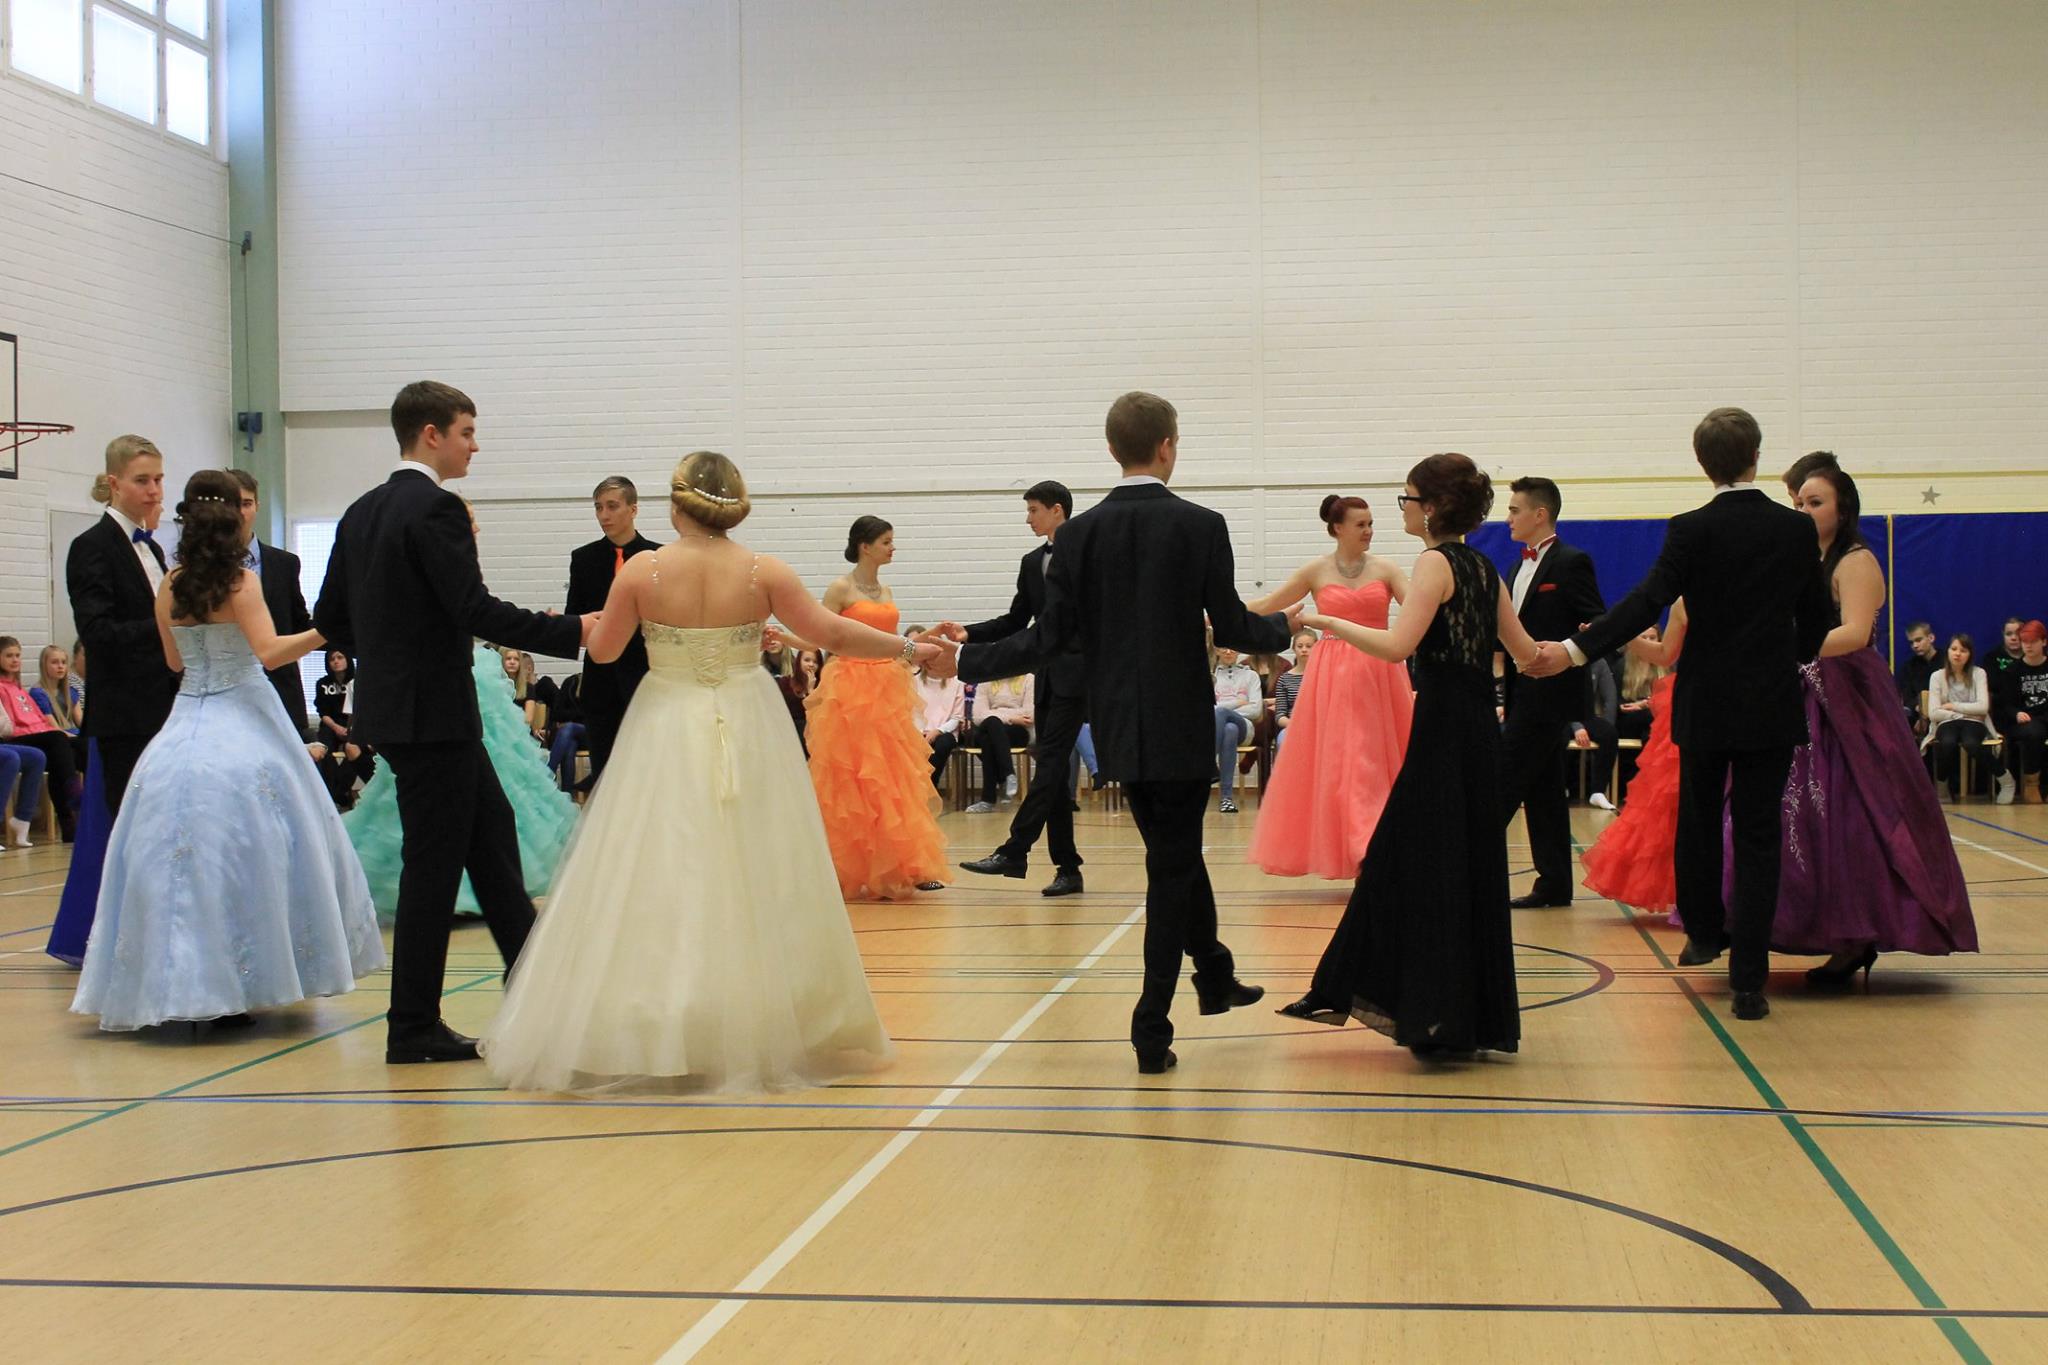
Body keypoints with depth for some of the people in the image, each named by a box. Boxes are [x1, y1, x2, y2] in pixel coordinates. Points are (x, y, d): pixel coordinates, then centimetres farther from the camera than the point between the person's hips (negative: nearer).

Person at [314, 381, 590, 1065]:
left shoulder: (361, 513, 11)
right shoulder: (435, 509, -15)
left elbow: (329, 616, 14)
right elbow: (476, 610, -22)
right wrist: (573, 631, -18)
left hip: (394, 706, 9)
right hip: (431, 715, -9)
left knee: (491, 829, 17)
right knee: (434, 864, -2)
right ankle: (413, 1028, 4)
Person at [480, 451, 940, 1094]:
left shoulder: (642, 572, -8)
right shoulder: (763, 572, -7)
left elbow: (602, 650, 1)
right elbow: (833, 633, -6)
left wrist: (587, 624, 23)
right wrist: (909, 649, 5)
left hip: (666, 737, -1)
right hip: (750, 736, 1)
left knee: (656, 885, 5)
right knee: (754, 888, 8)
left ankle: (648, 1035, 6)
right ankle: (764, 1027, 13)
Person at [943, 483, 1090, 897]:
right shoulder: (1032, 563, 15)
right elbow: (1015, 621, 16)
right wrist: (968, 633, 2)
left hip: (1077, 673, -7)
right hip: (1046, 675, 7)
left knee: (1050, 762, -14)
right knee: (1052, 769, 5)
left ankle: (1014, 851, -19)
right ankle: (1067, 868, 8)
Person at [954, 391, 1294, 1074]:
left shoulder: (1079, 533, -3)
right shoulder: (1201, 527, -10)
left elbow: (1050, 637, -6)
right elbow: (1231, 628, -6)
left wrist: (966, 658, 5)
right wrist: (1285, 626, 15)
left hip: (1119, 729, 4)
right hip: (1181, 728, -3)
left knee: (1176, 852, 23)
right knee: (1172, 868, 4)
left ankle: (1215, 975, 38)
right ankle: (1152, 1030, 1)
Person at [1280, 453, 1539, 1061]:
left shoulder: (1436, 563, -12)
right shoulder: (1482, 567, 12)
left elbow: (1397, 645, -24)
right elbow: (1524, 652, 20)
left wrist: (1327, 622, -13)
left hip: (1443, 734, -9)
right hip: (1479, 731, 9)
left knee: (1429, 869, -3)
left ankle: (1440, 1018, -1)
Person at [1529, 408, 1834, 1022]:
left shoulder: (1691, 530, -8)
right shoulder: (1797, 530, 0)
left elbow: (1647, 602, -20)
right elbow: (1815, 623, 8)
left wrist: (1574, 650, -24)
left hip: (1706, 704, -1)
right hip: (1774, 705, 1)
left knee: (1698, 820, 19)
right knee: (1758, 836, 2)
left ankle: (1704, 931, 36)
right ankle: (1748, 979, -2)